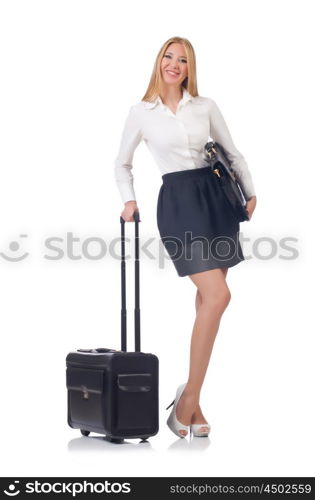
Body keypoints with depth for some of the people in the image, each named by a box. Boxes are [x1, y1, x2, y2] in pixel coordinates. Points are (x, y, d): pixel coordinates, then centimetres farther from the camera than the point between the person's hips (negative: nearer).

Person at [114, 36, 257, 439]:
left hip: (215, 197, 4)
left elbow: (232, 153, 17)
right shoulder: (141, 113, 5)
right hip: (177, 201, -4)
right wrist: (129, 199, 2)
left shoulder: (206, 107, 9)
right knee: (218, 296, -18)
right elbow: (122, 163, 16)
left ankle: (190, 402, 10)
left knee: (207, 300, 2)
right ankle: (188, 402, -11)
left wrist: (250, 192, 8)